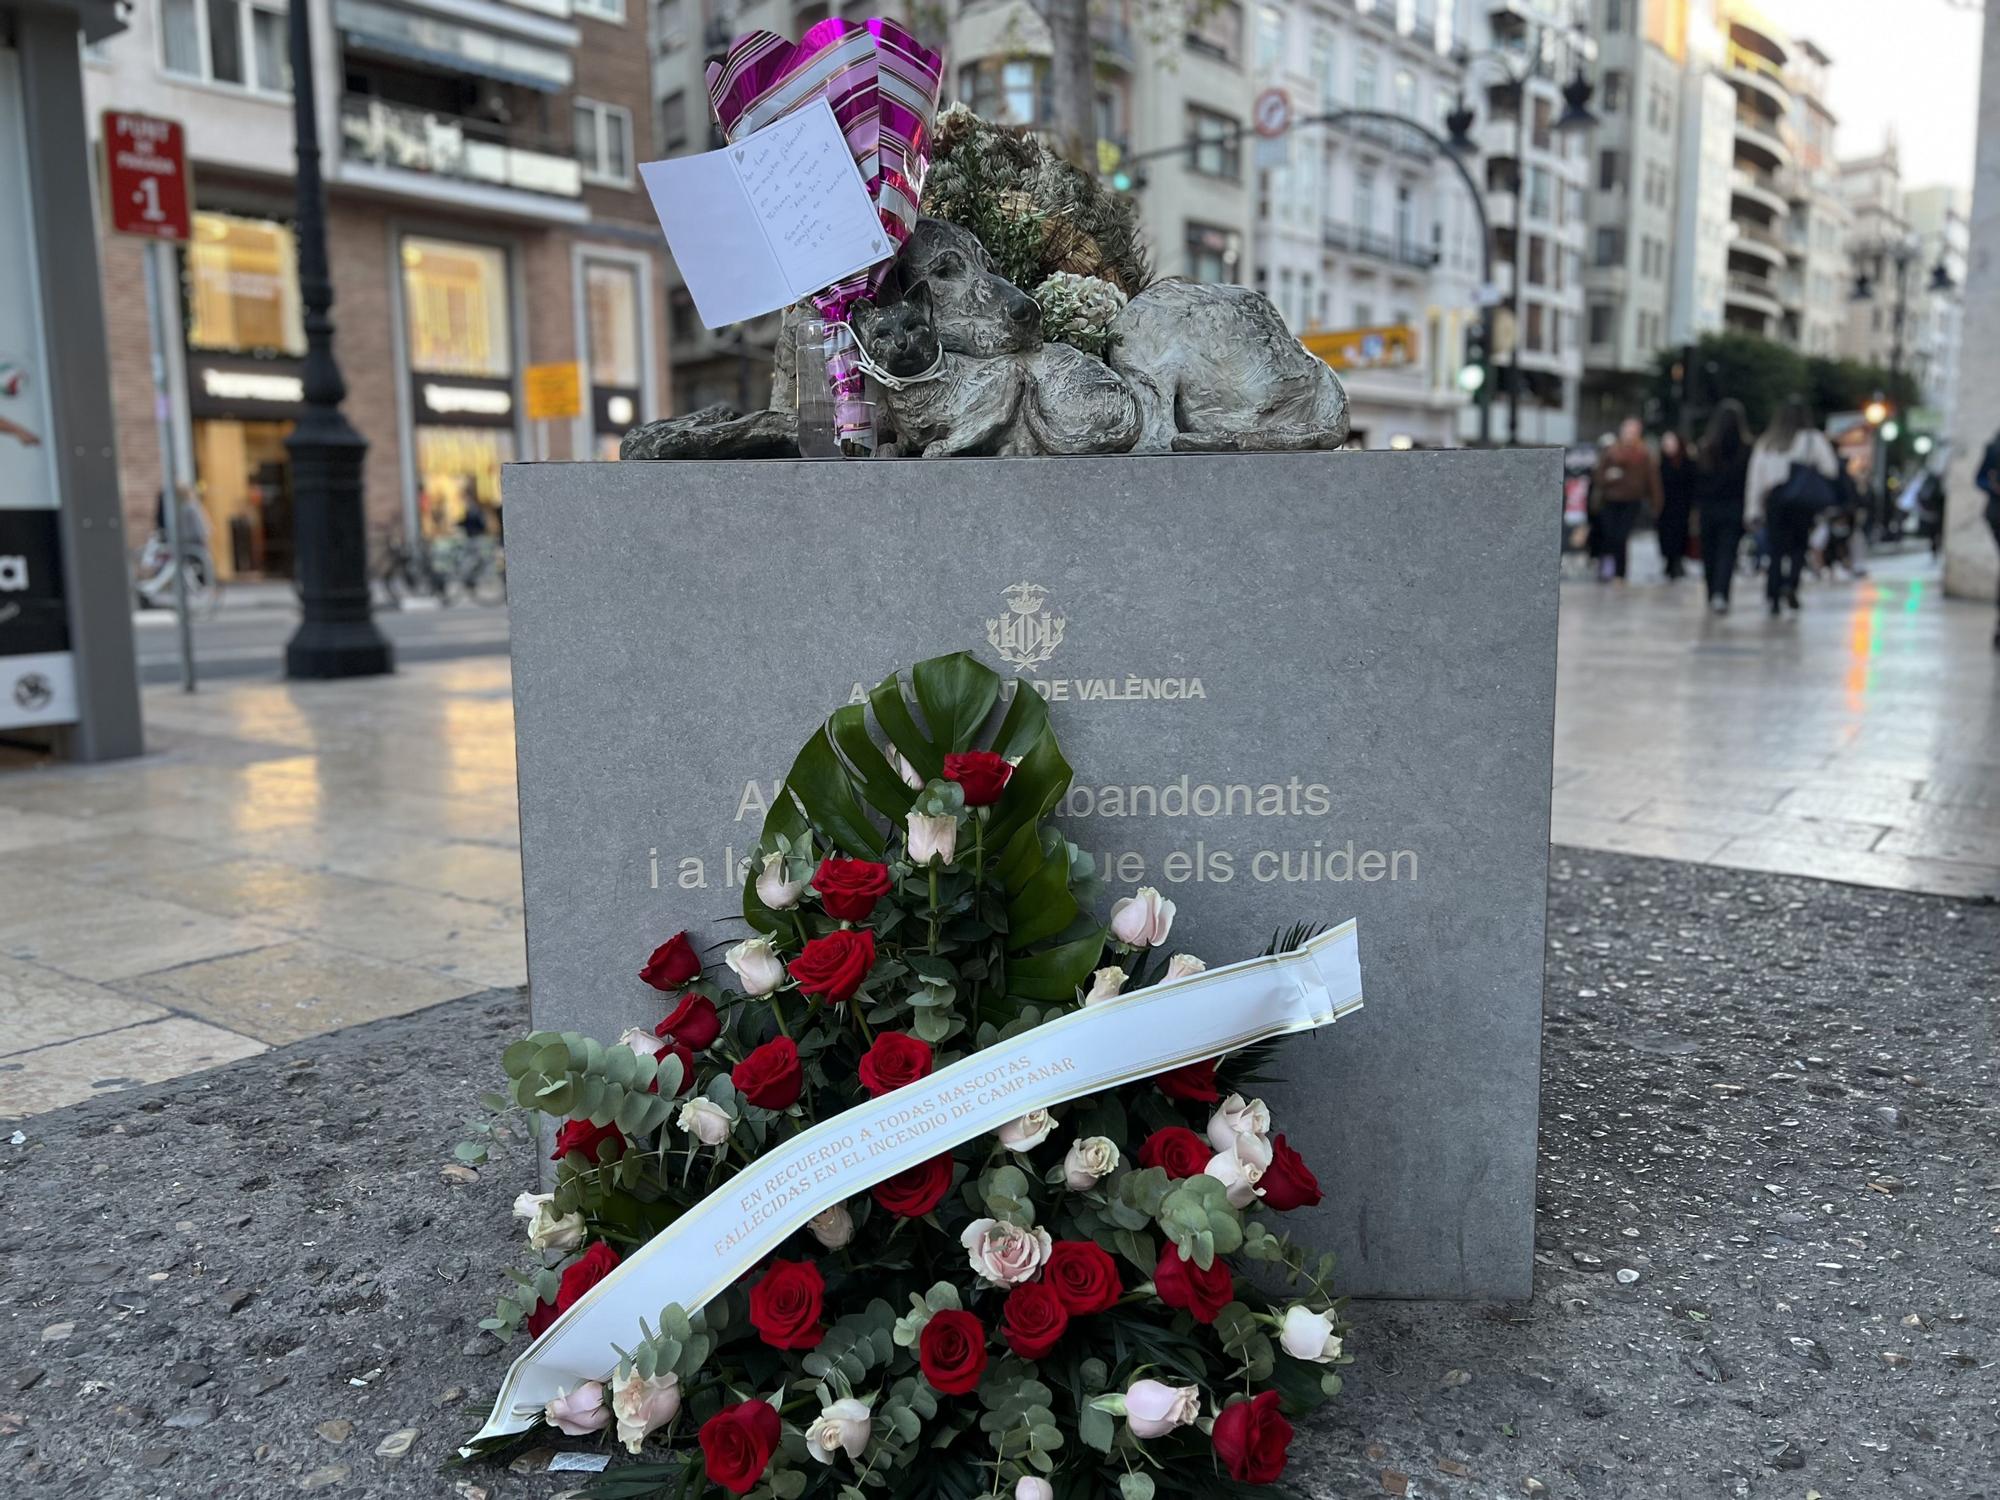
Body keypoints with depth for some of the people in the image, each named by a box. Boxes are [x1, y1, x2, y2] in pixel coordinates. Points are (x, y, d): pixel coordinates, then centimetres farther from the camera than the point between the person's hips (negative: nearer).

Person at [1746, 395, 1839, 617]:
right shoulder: (1814, 439, 1)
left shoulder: (1765, 443, 9)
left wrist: (1753, 509, 7)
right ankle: (1791, 584, -12)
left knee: (1777, 549, 7)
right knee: (1799, 545, 10)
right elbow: (1831, 469, -3)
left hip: (1774, 499, 2)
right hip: (1803, 501, -2)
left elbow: (1755, 477, 6)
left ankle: (1774, 597, 0)